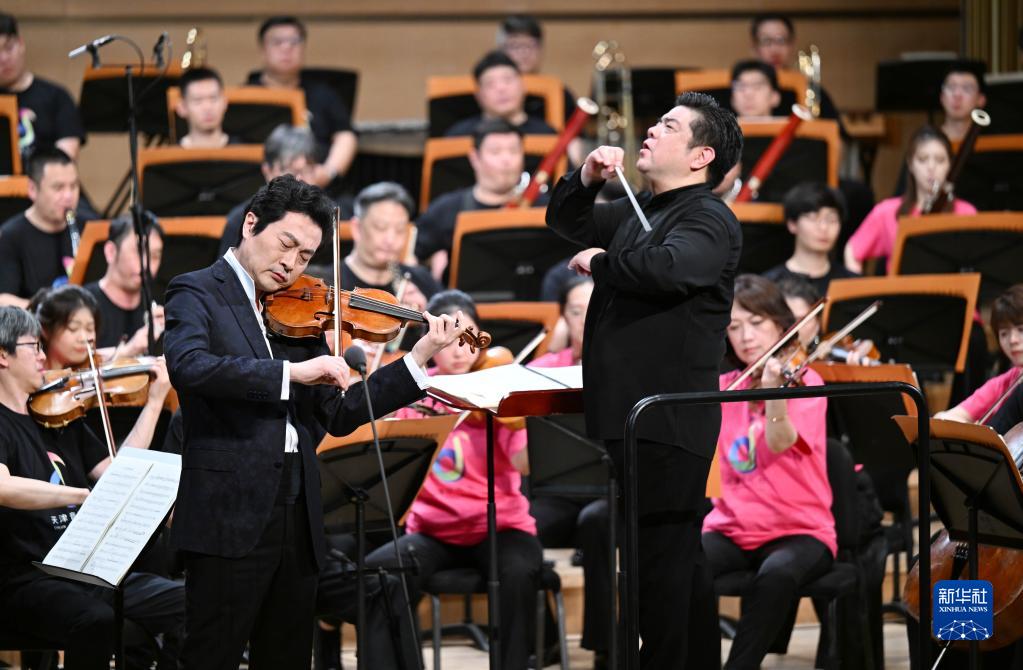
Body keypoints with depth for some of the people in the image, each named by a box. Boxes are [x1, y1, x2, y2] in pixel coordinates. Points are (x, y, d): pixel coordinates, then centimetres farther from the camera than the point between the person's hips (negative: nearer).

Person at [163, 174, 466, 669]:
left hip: (297, 517, 7)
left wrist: (420, 357, 8)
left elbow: (338, 416, 15)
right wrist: (292, 372, -25)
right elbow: (188, 366, -23)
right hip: (229, 514, -7)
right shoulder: (197, 293, -1)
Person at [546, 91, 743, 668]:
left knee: (660, 560, -10)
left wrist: (599, 262, -14)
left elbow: (664, 267, -32)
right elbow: (566, 223, 29)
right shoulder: (637, 212, 18)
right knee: (680, 558, 16)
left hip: (669, 422, -10)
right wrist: (587, 179, 8)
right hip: (632, 416, 10)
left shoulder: (709, 220, -12)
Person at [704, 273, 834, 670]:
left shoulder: (804, 383, -3)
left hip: (799, 531, -3)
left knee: (776, 575, -39)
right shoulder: (723, 389, 12)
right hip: (731, 528, 4)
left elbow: (781, 443, -22)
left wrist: (774, 391, -41)